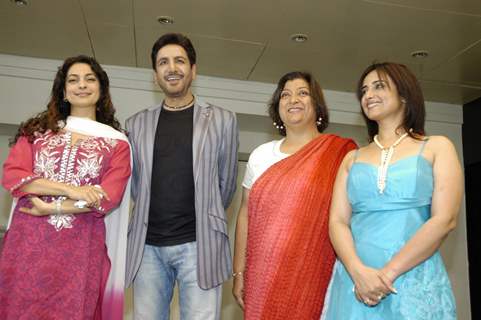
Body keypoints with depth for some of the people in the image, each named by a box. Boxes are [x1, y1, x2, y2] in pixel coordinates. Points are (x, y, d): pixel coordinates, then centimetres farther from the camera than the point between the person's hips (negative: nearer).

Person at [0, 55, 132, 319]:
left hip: (81, 248, -1)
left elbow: (108, 198, -5)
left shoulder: (116, 142, 6)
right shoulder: (37, 130, 12)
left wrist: (52, 208, -9)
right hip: (27, 241, 2)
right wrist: (70, 190, -10)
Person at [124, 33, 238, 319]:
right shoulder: (137, 124, 11)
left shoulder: (222, 120, 4)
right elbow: (136, 183, 16)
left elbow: (226, 183, 10)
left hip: (199, 245, -2)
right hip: (148, 246, 3)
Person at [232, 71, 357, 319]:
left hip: (317, 277, -3)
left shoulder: (340, 154, -3)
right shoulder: (260, 155, 8)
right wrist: (239, 273, 8)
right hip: (263, 277, 3)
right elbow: (246, 214, 10)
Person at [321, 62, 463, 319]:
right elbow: (337, 221, 3)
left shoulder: (436, 148, 4)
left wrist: (389, 272, -15)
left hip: (415, 283, -2)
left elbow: (445, 219, -7)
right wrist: (359, 271, -15)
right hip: (354, 281, 3)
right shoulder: (352, 159, 12)